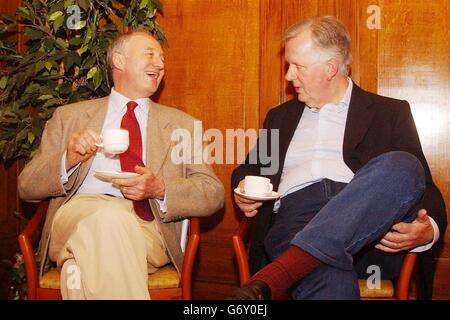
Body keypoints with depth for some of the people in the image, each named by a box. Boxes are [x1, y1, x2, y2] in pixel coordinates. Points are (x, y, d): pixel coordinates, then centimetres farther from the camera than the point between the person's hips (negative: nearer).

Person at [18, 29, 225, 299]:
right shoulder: (69, 116, 19)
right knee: (109, 213, -35)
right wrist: (69, 159, -7)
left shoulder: (181, 124, 21)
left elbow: (214, 194, 10)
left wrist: (160, 188, -10)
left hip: (145, 231, -1)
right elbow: (27, 187, 14)